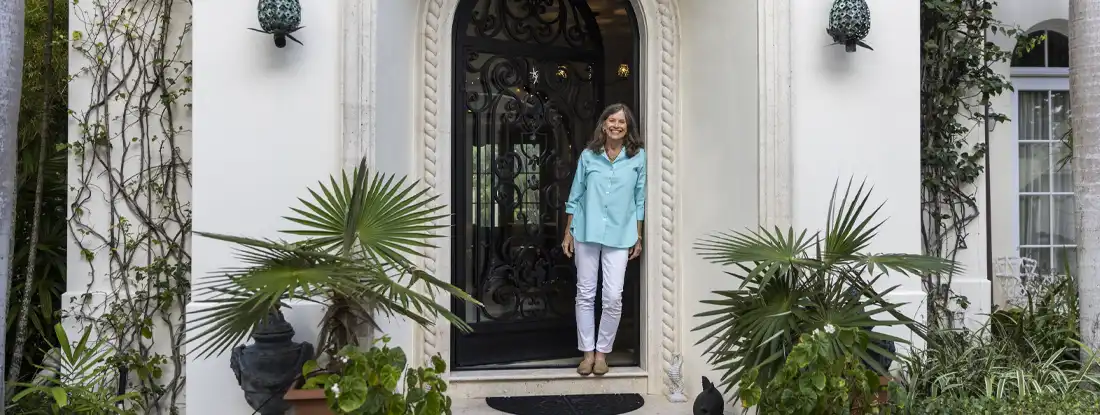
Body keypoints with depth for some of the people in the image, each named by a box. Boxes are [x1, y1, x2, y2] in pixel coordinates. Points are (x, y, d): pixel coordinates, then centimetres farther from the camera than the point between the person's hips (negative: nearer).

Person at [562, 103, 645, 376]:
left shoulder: (638, 158, 1)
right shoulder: (588, 156, 2)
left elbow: (640, 200, 5)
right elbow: (575, 197, 7)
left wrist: (638, 237, 5)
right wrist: (568, 233, 5)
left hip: (620, 235, -1)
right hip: (587, 232, 1)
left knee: (613, 297, -3)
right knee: (585, 294, 5)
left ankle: (602, 352, 13)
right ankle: (587, 352, 16)